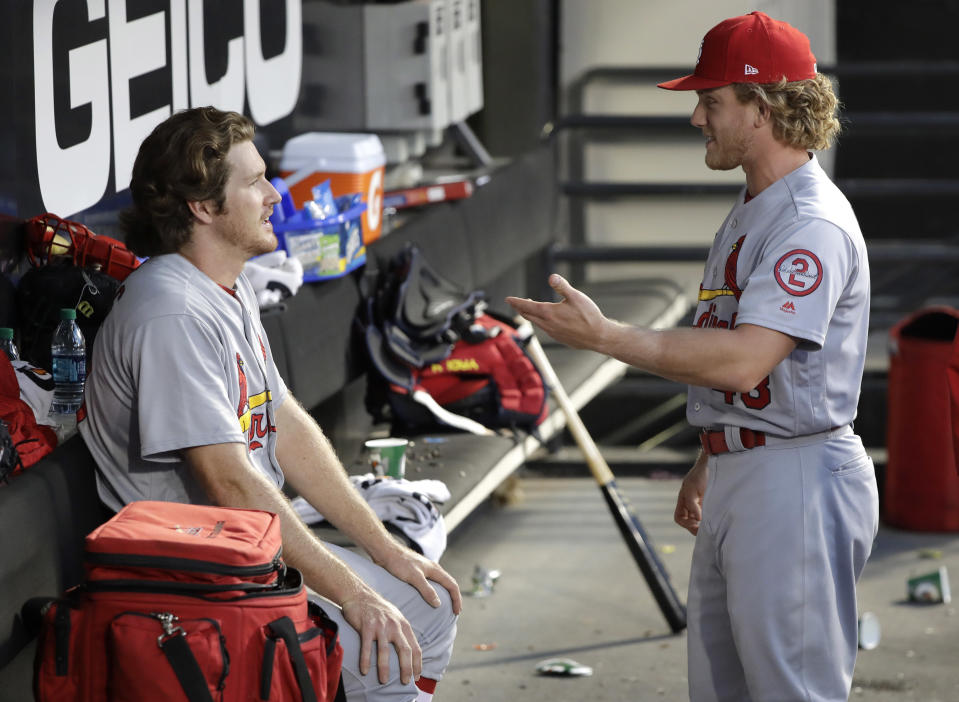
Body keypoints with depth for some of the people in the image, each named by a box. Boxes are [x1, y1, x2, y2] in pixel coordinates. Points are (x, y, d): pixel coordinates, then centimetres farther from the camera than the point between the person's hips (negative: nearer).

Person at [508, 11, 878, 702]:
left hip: (797, 483, -11)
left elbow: (742, 359, -29)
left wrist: (603, 335, -27)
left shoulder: (814, 224, -19)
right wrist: (709, 463, 28)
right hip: (737, 477, 11)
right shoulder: (751, 210, 16)